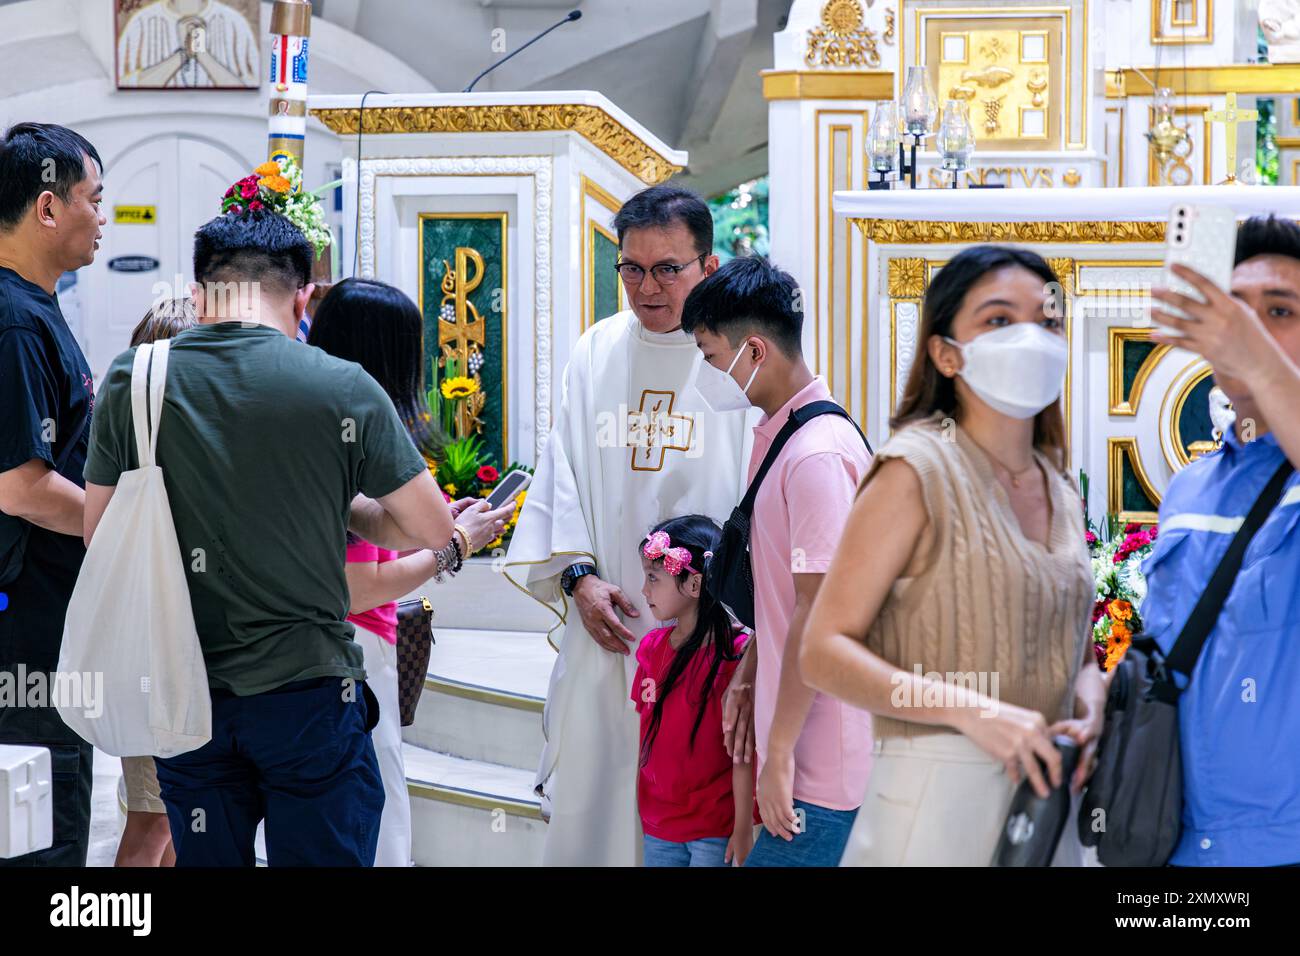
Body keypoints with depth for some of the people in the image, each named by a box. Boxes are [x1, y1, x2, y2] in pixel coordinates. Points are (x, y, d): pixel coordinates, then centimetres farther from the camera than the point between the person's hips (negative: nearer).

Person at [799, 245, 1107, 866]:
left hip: (1047, 800, 7)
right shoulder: (916, 471, -9)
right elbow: (824, 654, -14)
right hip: (938, 798, -7)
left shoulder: (1061, 494, 12)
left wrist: (1089, 713, -3)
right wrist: (971, 710, -24)